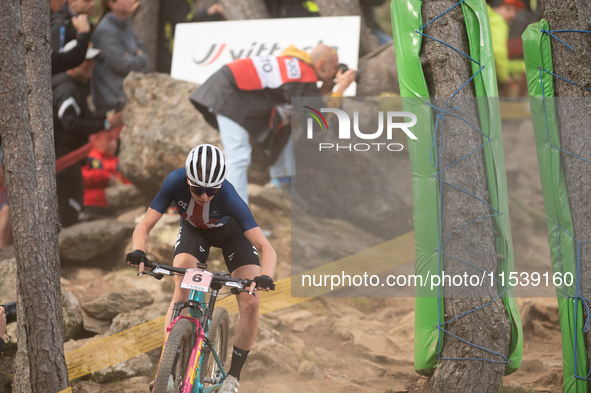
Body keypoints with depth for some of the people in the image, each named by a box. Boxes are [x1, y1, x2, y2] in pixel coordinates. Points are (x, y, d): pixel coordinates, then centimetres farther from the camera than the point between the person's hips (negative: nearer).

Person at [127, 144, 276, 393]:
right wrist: (138, 252, -52)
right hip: (193, 230, 1)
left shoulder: (228, 196, -41)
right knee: (182, 291, -23)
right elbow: (145, 226, -31)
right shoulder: (175, 182, -36)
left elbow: (265, 247, -44)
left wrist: (265, 276, -63)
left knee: (250, 304, -14)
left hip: (230, 231, -1)